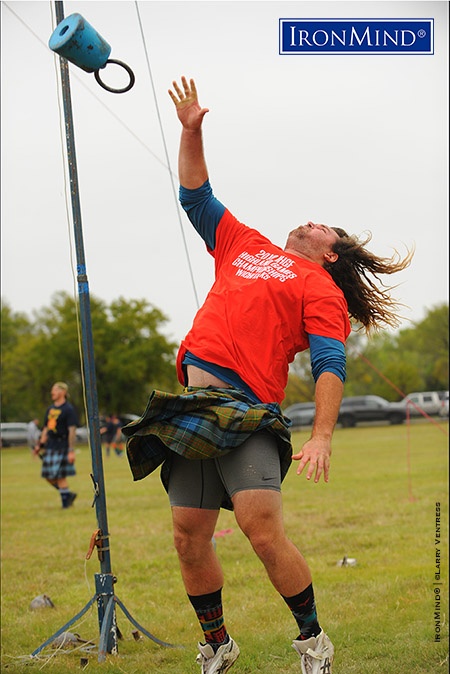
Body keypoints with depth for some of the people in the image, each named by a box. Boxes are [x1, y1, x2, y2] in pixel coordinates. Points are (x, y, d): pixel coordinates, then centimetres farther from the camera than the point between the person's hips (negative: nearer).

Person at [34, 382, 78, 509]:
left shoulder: (68, 409, -8)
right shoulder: (51, 409, 16)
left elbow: (72, 430, -13)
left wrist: (71, 450, -19)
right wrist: (40, 445, 18)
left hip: (62, 446, -8)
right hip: (50, 445, 8)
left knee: (59, 475, -7)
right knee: (48, 475, 7)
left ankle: (65, 499, 6)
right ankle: (68, 494, 20)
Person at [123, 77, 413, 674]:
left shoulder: (323, 289, 8)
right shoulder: (245, 247, 25)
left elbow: (330, 366, -3)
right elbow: (197, 198, 34)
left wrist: (322, 438, -16)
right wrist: (191, 132, 26)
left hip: (246, 409, -5)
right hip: (192, 403, 6)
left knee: (262, 530, -17)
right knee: (188, 539, 3)